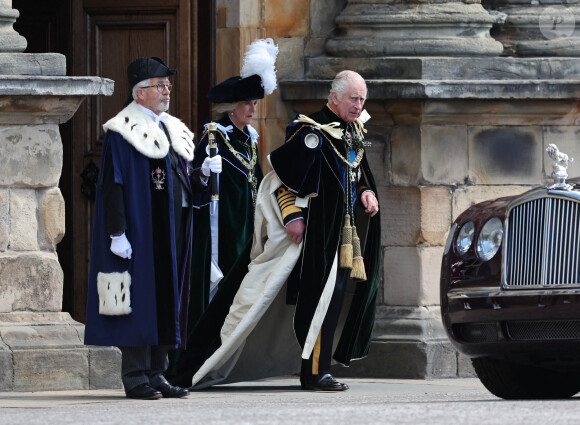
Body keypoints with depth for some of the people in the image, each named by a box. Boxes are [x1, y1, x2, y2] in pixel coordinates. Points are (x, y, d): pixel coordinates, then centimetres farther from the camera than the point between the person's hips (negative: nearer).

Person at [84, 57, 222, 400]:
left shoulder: (173, 130, 17)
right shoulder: (123, 133, -7)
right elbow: (112, 185, -13)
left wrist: (203, 173, -1)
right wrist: (117, 233, -20)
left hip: (172, 231, 8)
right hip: (140, 230, -8)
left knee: (168, 299, 7)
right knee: (141, 296, -7)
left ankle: (157, 374, 13)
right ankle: (136, 377, -4)